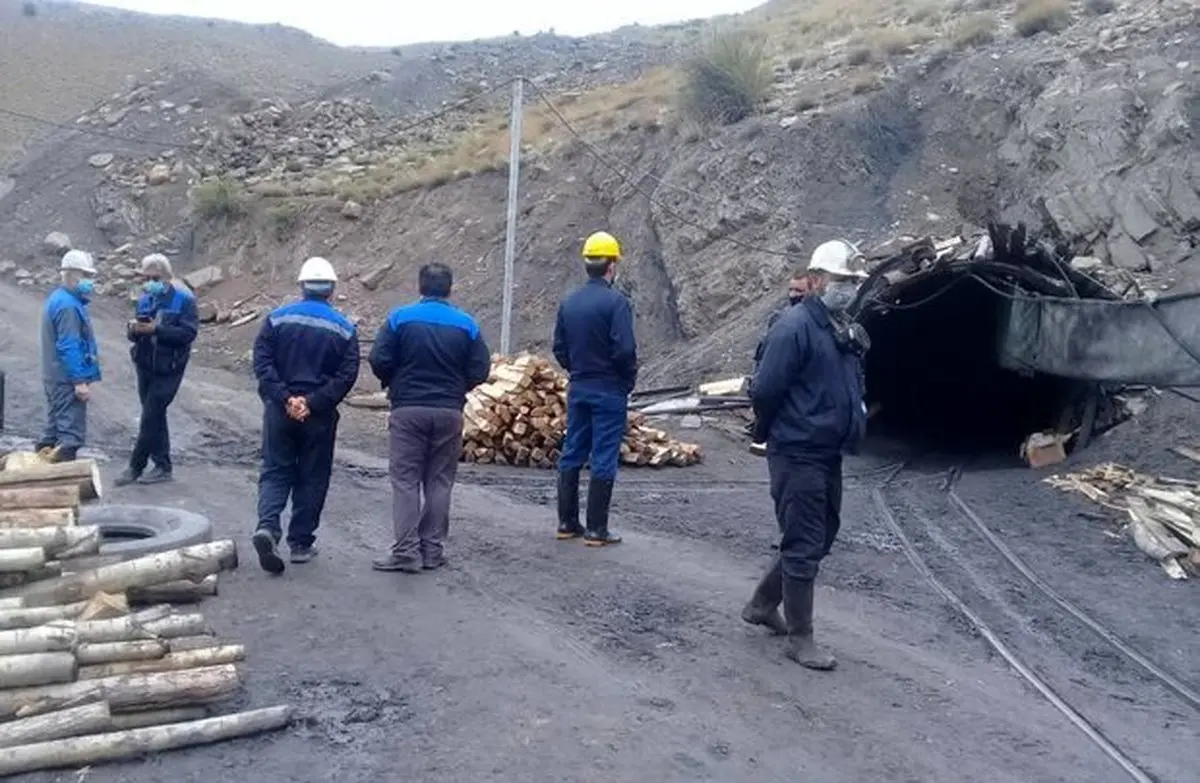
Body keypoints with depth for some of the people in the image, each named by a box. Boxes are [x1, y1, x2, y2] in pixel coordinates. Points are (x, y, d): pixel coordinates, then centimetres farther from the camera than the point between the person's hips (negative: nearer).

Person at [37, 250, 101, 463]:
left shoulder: (58, 298, 14)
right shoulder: (68, 305, -18)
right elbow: (69, 348, -24)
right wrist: (80, 381, -24)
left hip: (56, 377, 11)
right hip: (68, 380, -11)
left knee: (55, 429, 17)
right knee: (70, 433, -7)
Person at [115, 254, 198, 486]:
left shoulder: (183, 299, -9)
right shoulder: (145, 299, 10)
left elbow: (189, 333, -19)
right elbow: (134, 334, 13)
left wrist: (156, 329, -26)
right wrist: (133, 329, -11)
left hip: (168, 369, -7)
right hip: (145, 366, 7)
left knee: (150, 417, -4)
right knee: (155, 417, 12)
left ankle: (136, 466, 9)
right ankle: (162, 467, 21)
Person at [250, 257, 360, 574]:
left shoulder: (277, 319, 1)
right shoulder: (344, 329, -1)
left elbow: (262, 362, -7)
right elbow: (347, 375, -10)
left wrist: (284, 398, -11)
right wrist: (313, 403, -12)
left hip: (279, 410, 1)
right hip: (320, 417, -1)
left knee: (275, 471, 10)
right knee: (312, 478, 10)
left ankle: (268, 526, -13)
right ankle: (301, 543, 16)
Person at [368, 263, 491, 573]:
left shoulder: (400, 318, -3)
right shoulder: (466, 324, 0)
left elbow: (379, 360, -8)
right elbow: (480, 370, -2)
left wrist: (394, 385, 12)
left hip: (408, 410, -1)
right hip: (449, 412, 2)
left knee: (405, 480, 4)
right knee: (439, 481, 10)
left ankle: (406, 550, -1)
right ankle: (433, 550, 13)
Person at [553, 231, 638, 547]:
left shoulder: (568, 303, 6)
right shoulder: (616, 302, -14)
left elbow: (559, 348, 8)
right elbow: (625, 349, -19)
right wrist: (629, 380, -4)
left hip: (577, 389, 6)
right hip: (609, 391, -6)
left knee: (571, 454, 13)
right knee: (604, 460, 0)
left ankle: (567, 523, 20)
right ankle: (597, 530, 4)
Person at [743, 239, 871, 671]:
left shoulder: (846, 331, 11)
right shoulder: (795, 326, -16)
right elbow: (765, 390, -17)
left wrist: (854, 418, 10)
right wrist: (772, 432, -3)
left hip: (829, 454, 9)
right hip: (797, 456, -9)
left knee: (820, 536, 18)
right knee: (804, 545, -1)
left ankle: (762, 604, 35)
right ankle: (800, 638, 13)